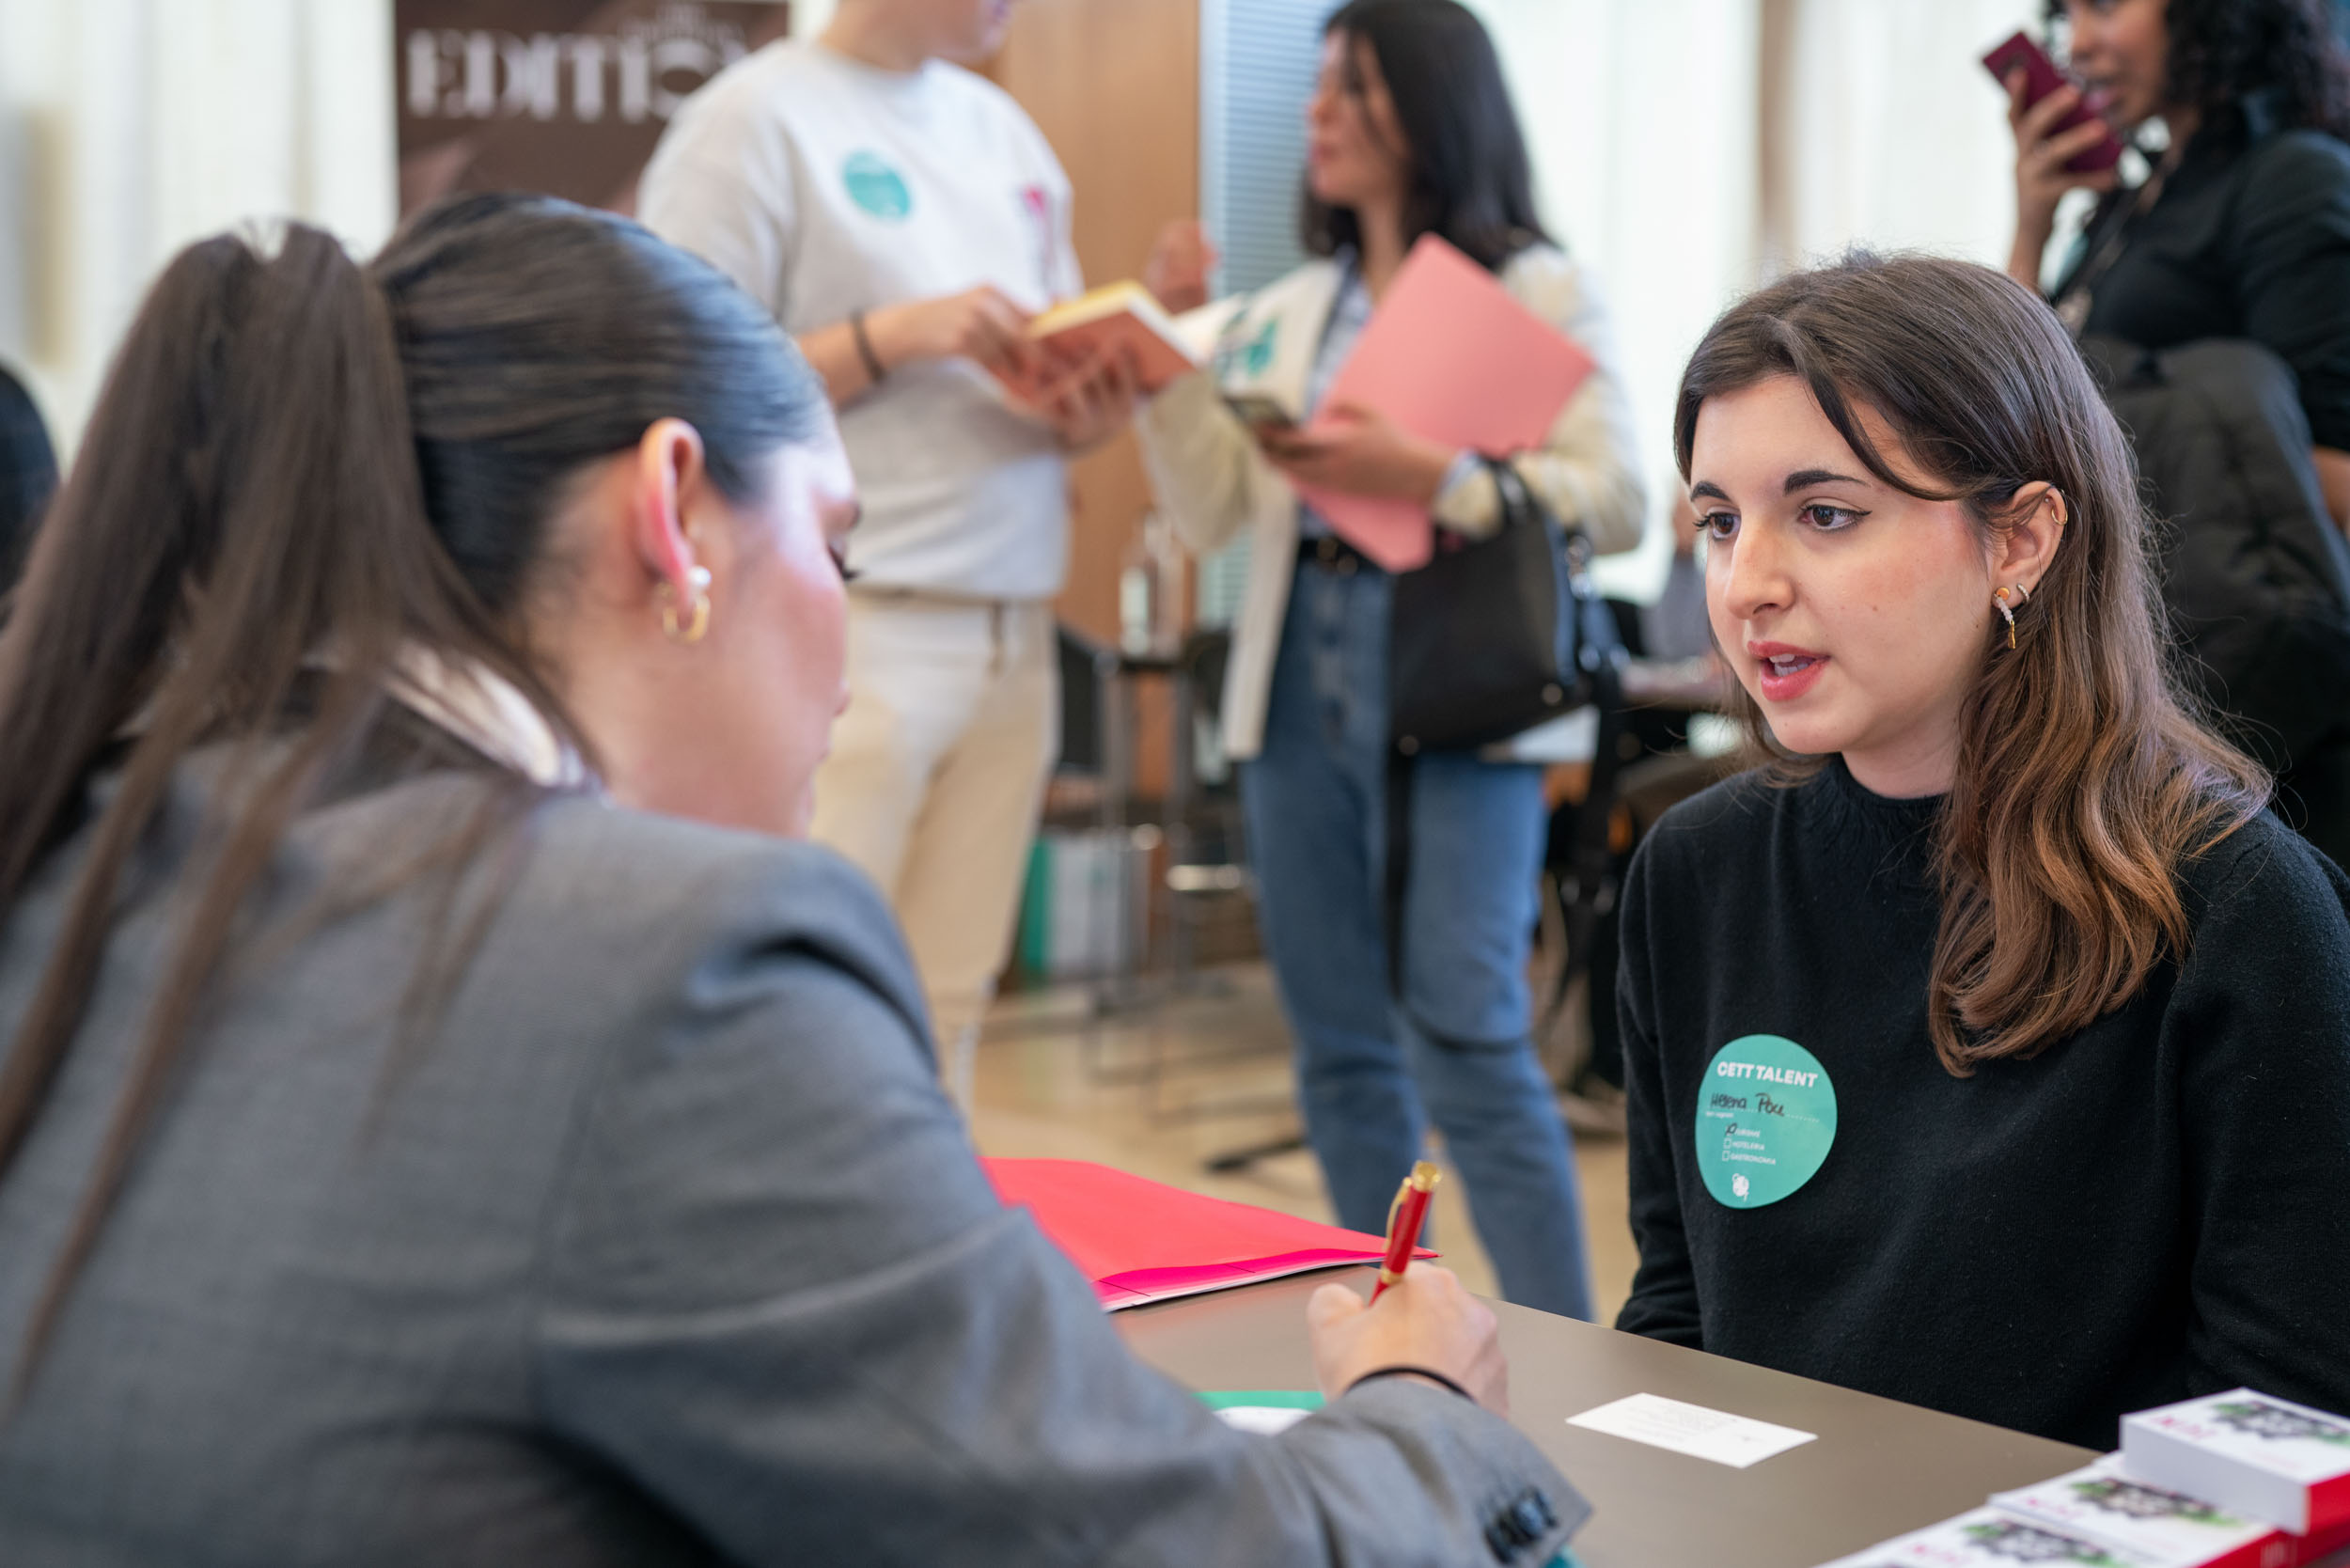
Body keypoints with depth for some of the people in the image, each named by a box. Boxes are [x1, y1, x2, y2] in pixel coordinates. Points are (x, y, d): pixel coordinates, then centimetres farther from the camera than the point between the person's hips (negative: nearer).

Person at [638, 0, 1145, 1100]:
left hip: (1012, 632, 6)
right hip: (853, 634, -6)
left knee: (945, 1011, 4)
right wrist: (895, 336, -15)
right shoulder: (756, 118, -2)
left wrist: (1090, 411, -1)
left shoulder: (1004, 132, 19)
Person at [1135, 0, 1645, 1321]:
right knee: (1342, 1047, 8)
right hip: (1300, 678, 6)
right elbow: (1213, 516, 13)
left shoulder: (1539, 292, 2)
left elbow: (1616, 503, -9)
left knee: (1467, 1040, -13)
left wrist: (1428, 477, -19)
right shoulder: (1290, 312, 18)